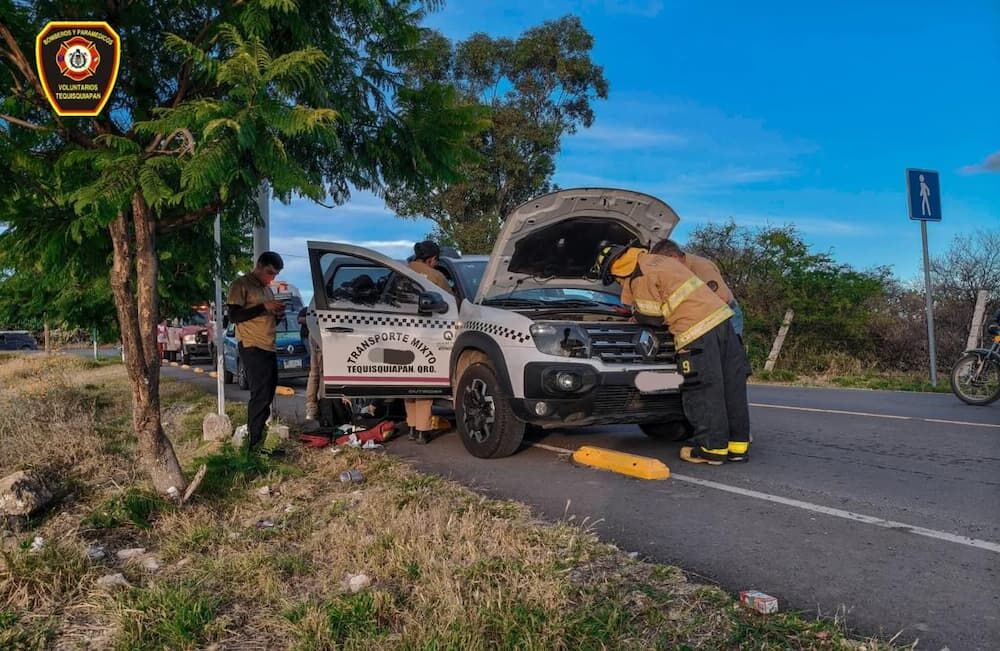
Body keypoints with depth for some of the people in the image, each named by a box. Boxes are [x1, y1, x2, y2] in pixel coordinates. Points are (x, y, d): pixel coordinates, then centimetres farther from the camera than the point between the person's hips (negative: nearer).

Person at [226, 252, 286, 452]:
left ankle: (261, 436, 16)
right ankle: (254, 442, -8)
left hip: (270, 348, 8)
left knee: (268, 394, 9)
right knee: (260, 394, -12)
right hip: (252, 348, -8)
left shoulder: (267, 289, 20)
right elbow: (234, 315, -13)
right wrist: (263, 307, -18)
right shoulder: (241, 284, -4)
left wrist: (278, 315, 3)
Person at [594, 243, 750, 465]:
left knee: (702, 392, -1)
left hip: (698, 330, -9)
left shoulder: (641, 278, -6)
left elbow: (651, 317, -2)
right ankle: (738, 445, 18)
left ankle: (712, 448, 5)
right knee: (732, 385, 10)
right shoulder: (657, 260, 22)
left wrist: (635, 315, 19)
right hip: (721, 316, 9)